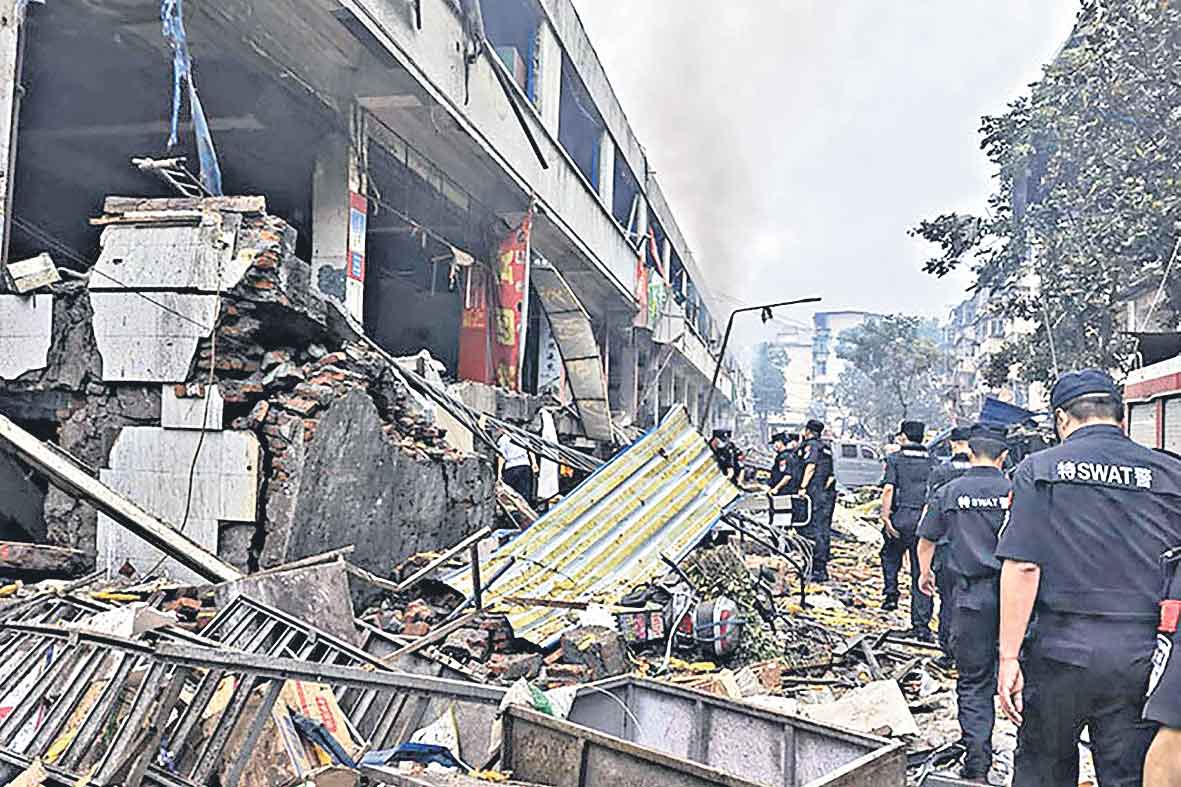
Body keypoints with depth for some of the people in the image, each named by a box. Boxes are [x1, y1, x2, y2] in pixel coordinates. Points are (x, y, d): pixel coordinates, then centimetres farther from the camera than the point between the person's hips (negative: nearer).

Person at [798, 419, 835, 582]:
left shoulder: (810, 445, -5)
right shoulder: (826, 447, 20)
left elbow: (811, 466, -19)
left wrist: (803, 486, -20)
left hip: (816, 493, -8)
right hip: (829, 492, 8)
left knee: (813, 531, -7)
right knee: (824, 530, 10)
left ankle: (817, 570, -9)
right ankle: (823, 568, 14)